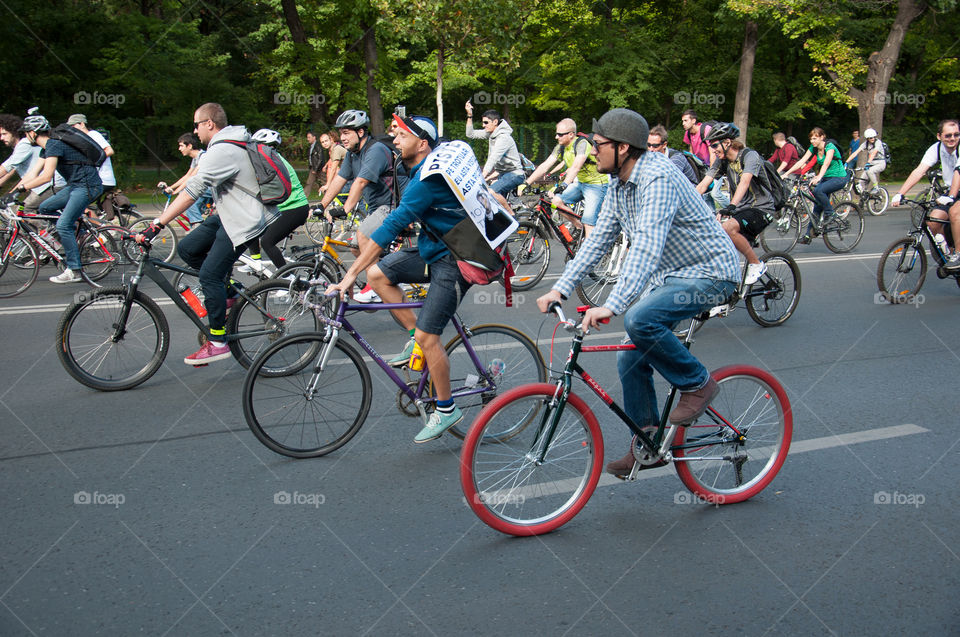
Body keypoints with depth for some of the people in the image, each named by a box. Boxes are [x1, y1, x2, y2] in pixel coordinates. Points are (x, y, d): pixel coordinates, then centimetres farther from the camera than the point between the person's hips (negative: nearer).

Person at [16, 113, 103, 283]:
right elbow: (34, 175, 16)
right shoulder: (46, 148, 15)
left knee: (63, 225, -14)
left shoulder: (54, 145, -16)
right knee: (44, 208, 10)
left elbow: (46, 176, -26)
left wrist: (22, 187, -20)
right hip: (75, 185, 10)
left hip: (87, 185, -10)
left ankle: (74, 271, -9)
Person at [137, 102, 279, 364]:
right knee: (187, 249, 7)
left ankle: (218, 342, -4)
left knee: (209, 275, -11)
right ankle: (226, 293, 16)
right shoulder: (233, 142, 10)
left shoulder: (222, 152, -22)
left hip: (244, 222, -10)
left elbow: (191, 192, -28)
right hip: (231, 213, 10)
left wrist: (157, 224, -28)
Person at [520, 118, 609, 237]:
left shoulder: (582, 144, -23)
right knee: (556, 201, -7)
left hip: (596, 185, -8)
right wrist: (526, 183, -13)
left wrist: (564, 185, -51)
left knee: (589, 223, -15)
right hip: (580, 182, 8)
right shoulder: (561, 147, 0)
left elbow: (576, 166, -38)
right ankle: (578, 225, 11)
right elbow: (545, 165, -4)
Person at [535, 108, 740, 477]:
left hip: (710, 272, -9)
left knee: (638, 320, -32)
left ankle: (698, 384, -9)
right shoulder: (619, 184, 4)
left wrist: (612, 306, -45)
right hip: (670, 276, 9)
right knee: (631, 361, 4)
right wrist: (561, 288, -2)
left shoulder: (657, 178, -26)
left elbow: (647, 247, -36)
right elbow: (598, 240, 7)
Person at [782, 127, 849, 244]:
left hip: (839, 178, -7)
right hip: (826, 177, 7)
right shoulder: (813, 148, 1)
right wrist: (786, 173, -15)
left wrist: (818, 178, -49)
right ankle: (808, 235, 3)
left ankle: (830, 213, -11)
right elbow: (801, 161, -4)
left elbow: (826, 164, -32)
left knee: (818, 190, -32)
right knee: (817, 205, 1)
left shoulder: (830, 147, -18)